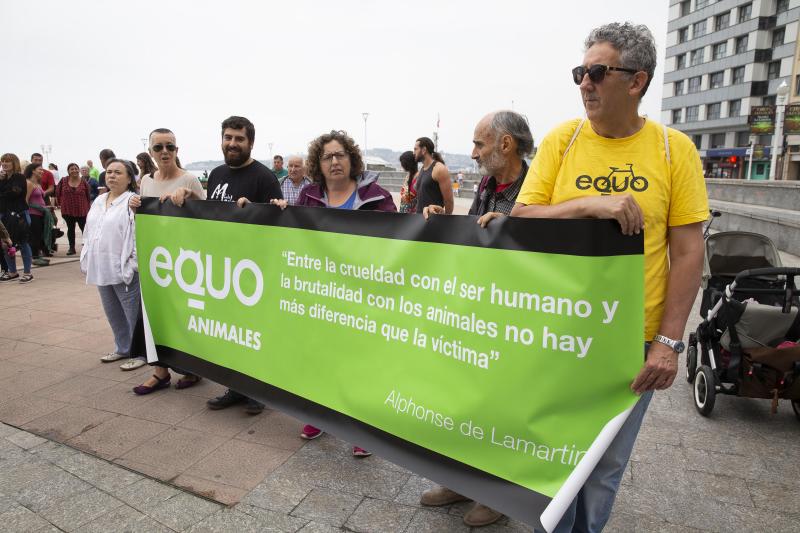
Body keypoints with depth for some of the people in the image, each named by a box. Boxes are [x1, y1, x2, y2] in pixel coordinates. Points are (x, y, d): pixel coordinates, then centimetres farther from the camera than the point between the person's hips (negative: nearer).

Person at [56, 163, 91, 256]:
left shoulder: (84, 182, -3)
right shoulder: (63, 181, 0)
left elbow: (88, 196, 0)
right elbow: (57, 193, 9)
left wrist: (89, 208, 0)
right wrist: (59, 203, 7)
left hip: (82, 210, -2)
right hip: (68, 210, 2)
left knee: (84, 228, 0)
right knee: (70, 228, 10)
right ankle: (72, 248, 18)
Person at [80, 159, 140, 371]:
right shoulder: (99, 201, 14)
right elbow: (89, 233, 19)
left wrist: (132, 266, -19)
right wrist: (86, 260, 15)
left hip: (123, 269, -8)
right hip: (102, 269, 8)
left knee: (133, 314, 2)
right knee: (113, 313, 18)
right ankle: (123, 348, 34)